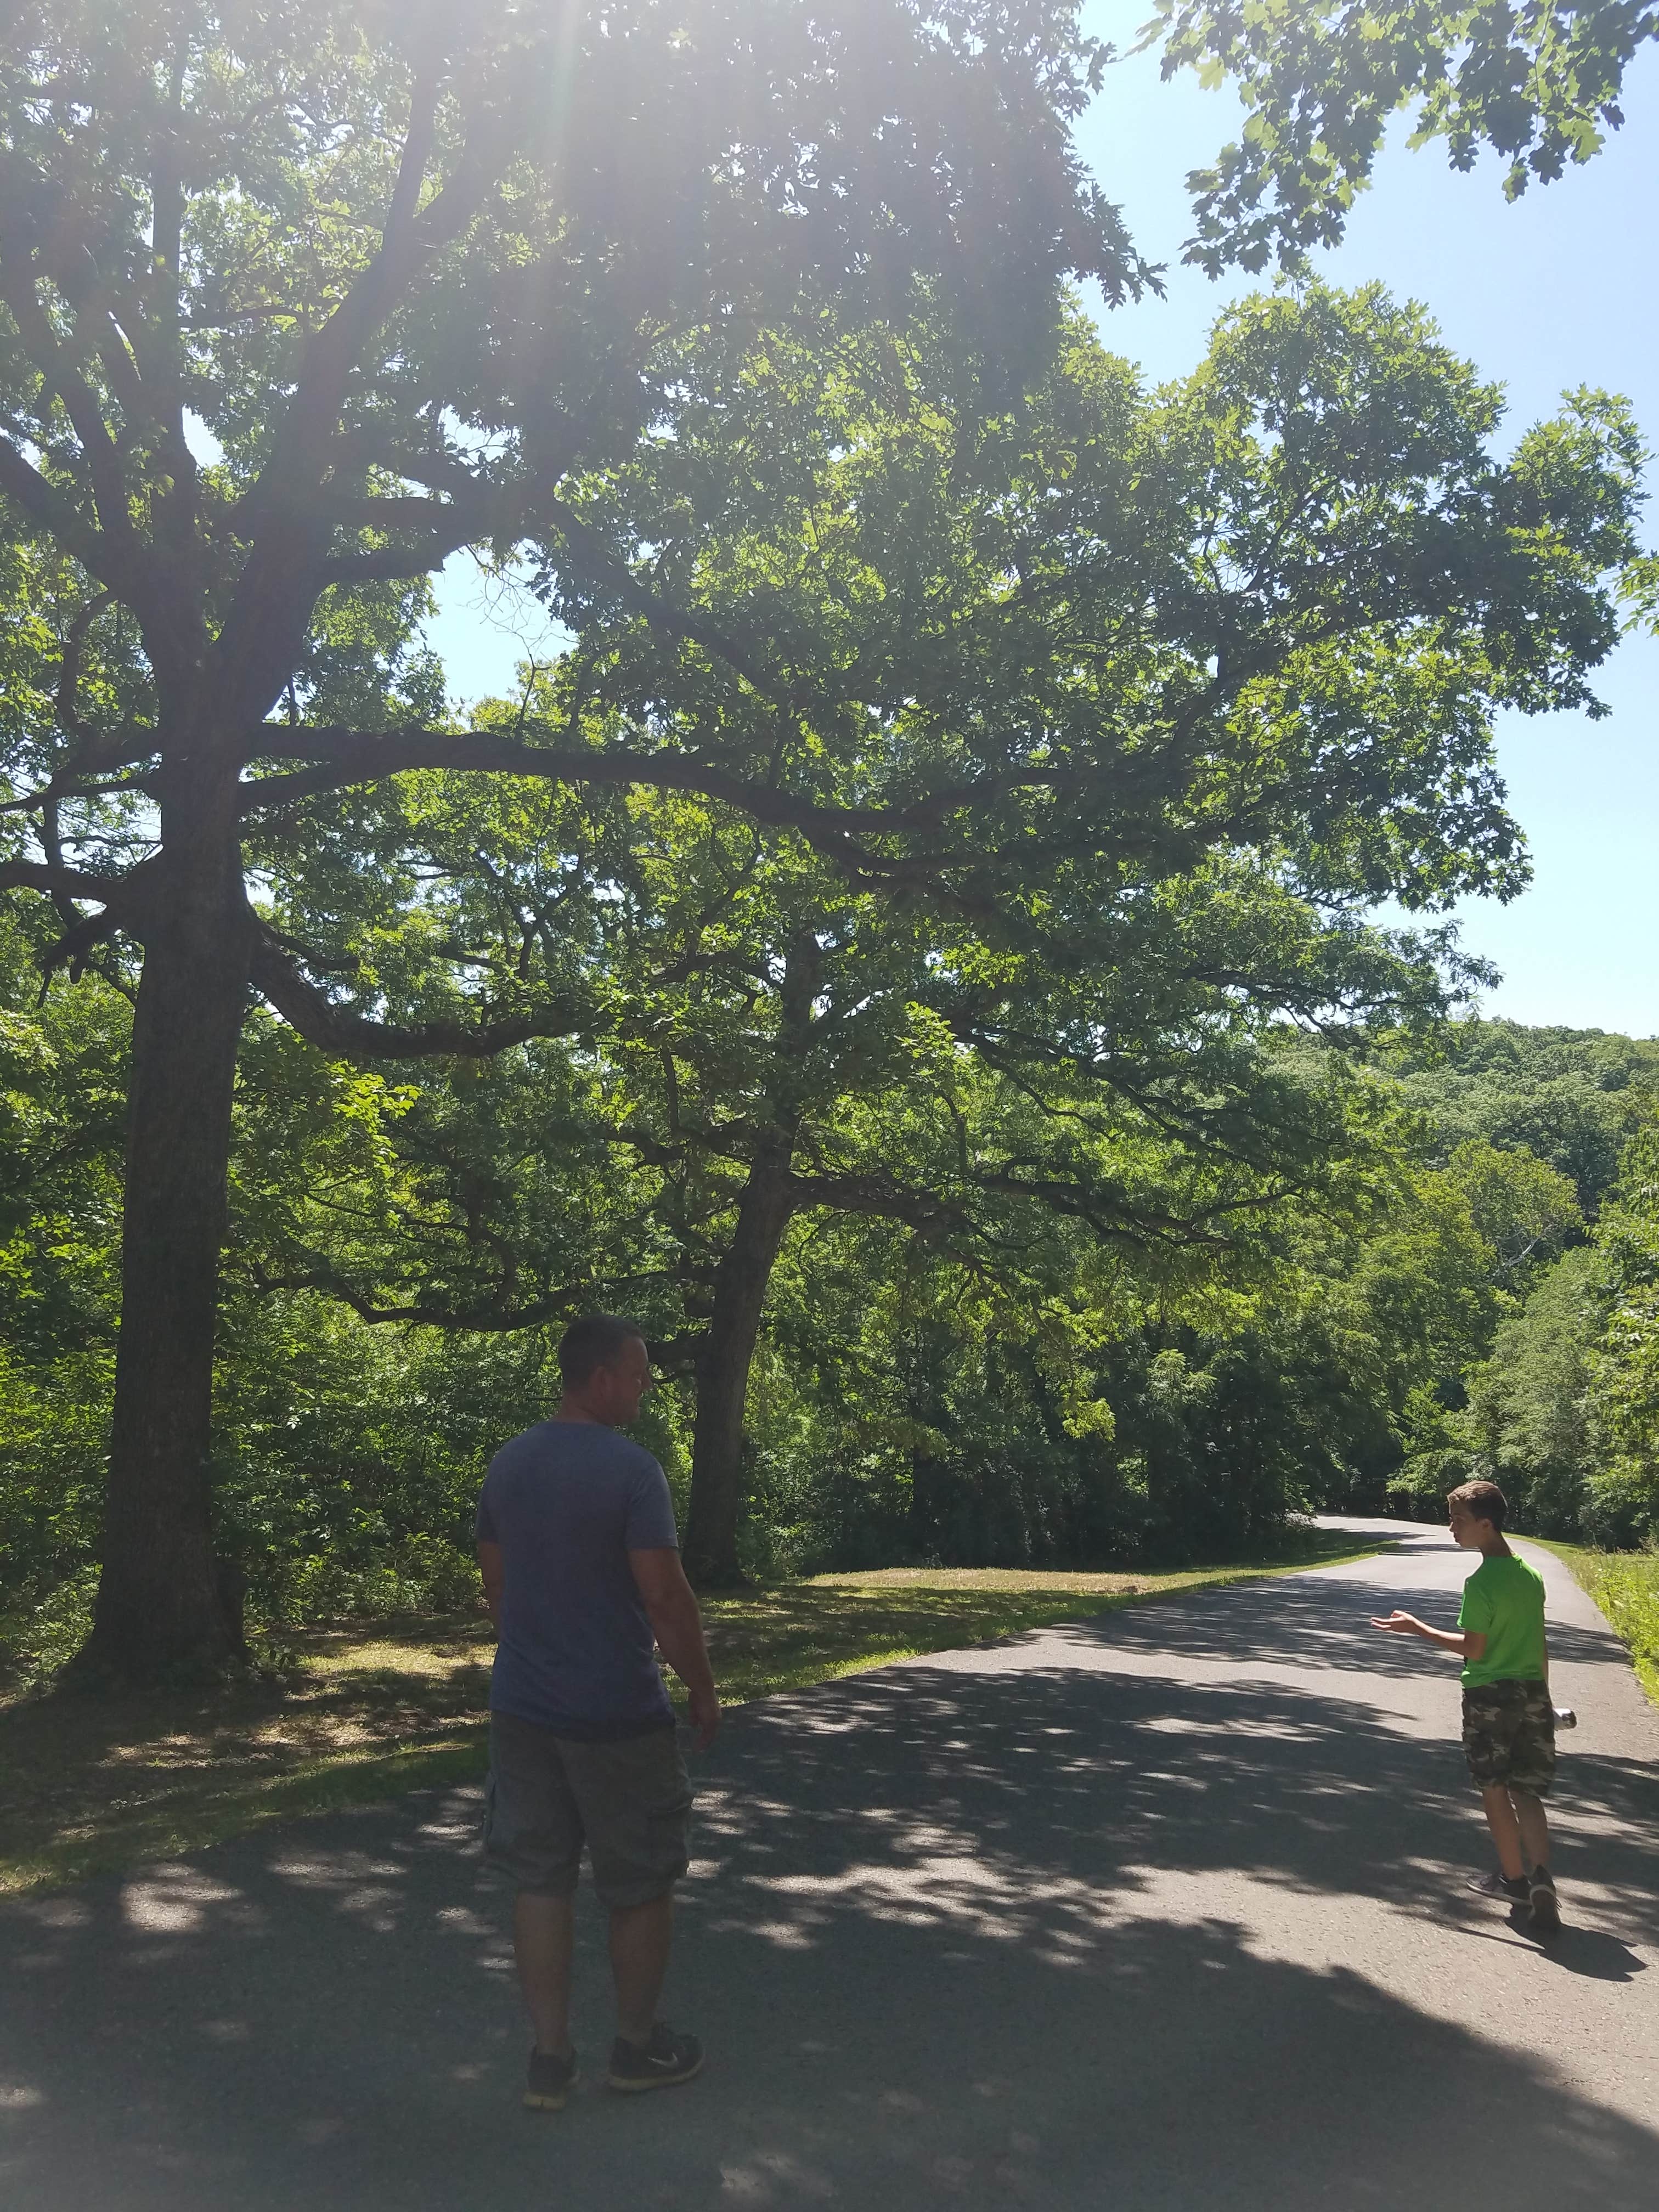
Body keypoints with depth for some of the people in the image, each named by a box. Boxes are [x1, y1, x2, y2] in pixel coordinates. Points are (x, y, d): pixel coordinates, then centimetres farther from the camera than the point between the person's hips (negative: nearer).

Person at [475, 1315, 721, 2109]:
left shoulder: (507, 1464, 3)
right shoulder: (631, 1470, -18)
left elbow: (495, 1582, 12)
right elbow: (665, 1596, -19)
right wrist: (703, 1687, -6)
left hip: (522, 1707, 6)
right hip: (618, 1714, -6)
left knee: (540, 1880, 13)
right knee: (640, 1886, 12)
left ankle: (550, 2058, 20)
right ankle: (637, 2047, 26)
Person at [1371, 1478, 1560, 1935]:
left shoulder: (1481, 1582, -17)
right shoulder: (1531, 1575, 5)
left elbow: (1473, 1648, -15)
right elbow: (1541, 1645, 12)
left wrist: (1417, 1628, -7)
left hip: (1490, 1696, -6)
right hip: (1533, 1693, 6)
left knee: (1494, 1789, 11)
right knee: (1526, 1791, 8)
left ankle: (1514, 1877, 21)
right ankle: (1541, 1876, -12)